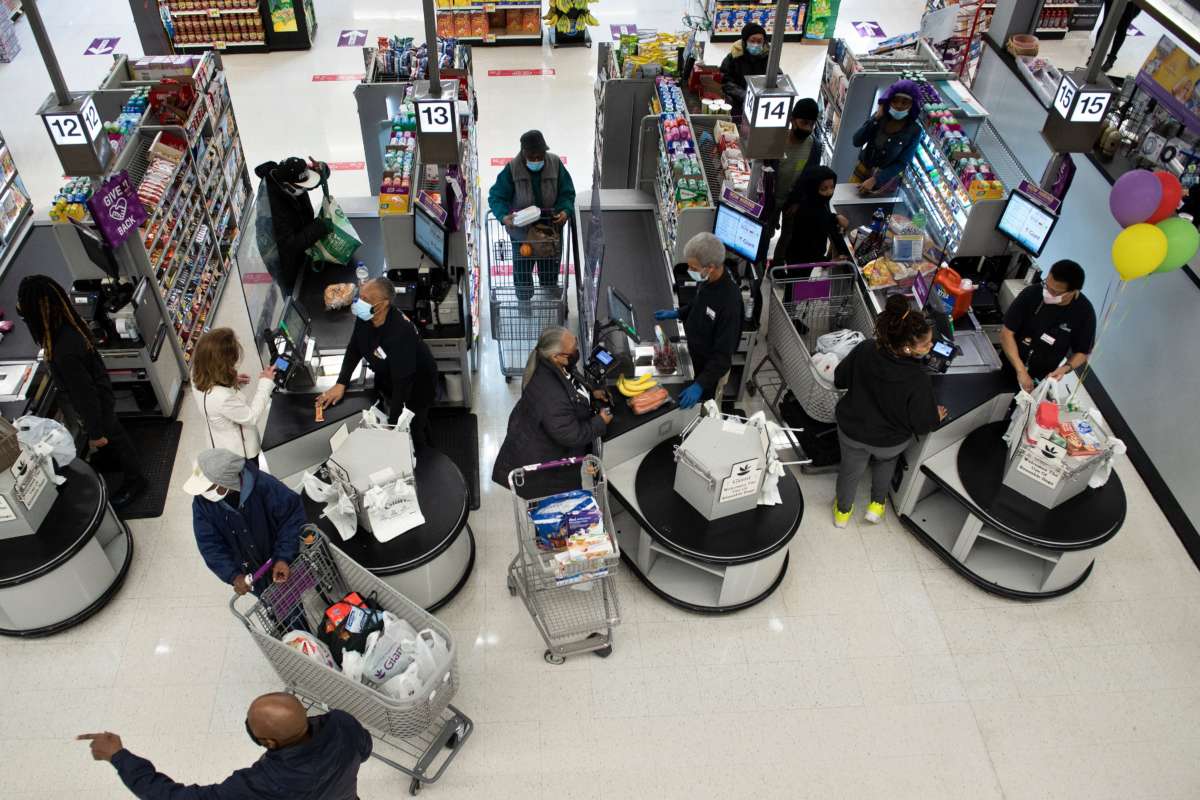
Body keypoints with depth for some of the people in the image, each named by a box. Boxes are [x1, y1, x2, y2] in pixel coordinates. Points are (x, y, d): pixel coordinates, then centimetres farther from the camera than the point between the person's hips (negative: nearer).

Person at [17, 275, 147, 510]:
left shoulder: (64, 353, -41)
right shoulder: (70, 324, -16)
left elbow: (85, 395, -30)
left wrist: (95, 433, -17)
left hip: (96, 405, -7)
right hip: (101, 394, 7)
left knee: (113, 439, 18)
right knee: (113, 433, 30)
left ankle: (134, 481, 42)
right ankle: (130, 465, 55)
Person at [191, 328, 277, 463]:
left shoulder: (199, 375, -21)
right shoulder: (222, 398, -45)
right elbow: (251, 417, -27)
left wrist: (232, 381, -8)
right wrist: (265, 383, -22)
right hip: (239, 452, -7)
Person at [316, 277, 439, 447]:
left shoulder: (400, 333, -43)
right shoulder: (365, 317, -18)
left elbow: (402, 382, -38)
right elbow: (354, 350, -1)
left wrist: (391, 426, -34)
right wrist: (341, 384, -10)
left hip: (416, 386, -7)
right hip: (388, 379, 7)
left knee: (411, 434, 7)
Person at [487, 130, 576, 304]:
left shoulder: (555, 164, -13)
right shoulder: (512, 169, -19)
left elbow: (567, 193, -4)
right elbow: (496, 196, -15)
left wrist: (565, 211, -25)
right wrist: (504, 216, -35)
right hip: (521, 231, -2)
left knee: (550, 270, 20)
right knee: (521, 270, 12)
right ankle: (524, 302, 37)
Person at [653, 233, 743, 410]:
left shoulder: (729, 302, -40)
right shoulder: (708, 280, -14)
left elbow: (724, 354, -36)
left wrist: (700, 385, -40)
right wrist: (678, 313, 7)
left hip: (712, 366, -7)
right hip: (696, 355, 7)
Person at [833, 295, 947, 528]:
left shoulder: (865, 350, -27)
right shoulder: (918, 380, -36)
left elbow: (839, 379, -7)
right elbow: (922, 425, -20)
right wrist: (936, 416, 2)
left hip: (851, 429, 2)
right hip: (889, 441, -2)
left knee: (851, 469, 30)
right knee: (886, 460, 35)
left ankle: (842, 511, 55)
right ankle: (877, 505, 52)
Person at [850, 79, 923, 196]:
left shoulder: (914, 131, -19)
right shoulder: (880, 116, -11)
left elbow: (902, 163, -17)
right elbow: (856, 142, -16)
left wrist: (874, 180, -24)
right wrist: (875, 119, -25)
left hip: (886, 178, -3)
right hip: (863, 169, 3)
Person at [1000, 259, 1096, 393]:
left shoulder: (1084, 312, -18)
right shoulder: (1031, 293, -22)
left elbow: (1082, 352, -5)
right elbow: (1006, 333, -19)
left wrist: (1065, 368, -26)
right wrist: (1021, 371, -27)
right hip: (1007, 368, 0)